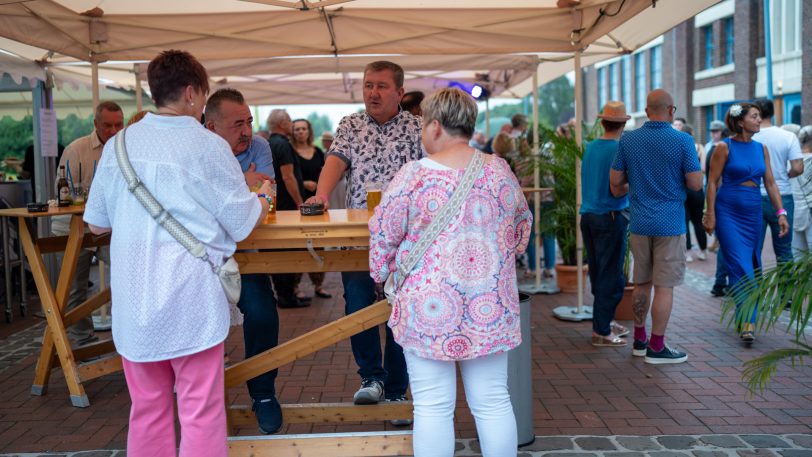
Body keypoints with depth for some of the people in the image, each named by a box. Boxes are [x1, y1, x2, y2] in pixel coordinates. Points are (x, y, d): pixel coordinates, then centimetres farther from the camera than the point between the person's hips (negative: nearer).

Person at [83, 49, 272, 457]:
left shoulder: (118, 145, 6)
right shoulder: (208, 146, -7)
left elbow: (96, 224, 14)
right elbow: (244, 224, -2)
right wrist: (263, 196, 18)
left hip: (132, 297, 5)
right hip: (188, 296, -5)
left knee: (147, 409, 16)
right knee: (200, 412, 4)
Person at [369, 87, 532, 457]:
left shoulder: (414, 175, -9)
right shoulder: (500, 170, 4)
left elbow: (383, 235, -3)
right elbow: (523, 223, 16)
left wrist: (383, 272, 14)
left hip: (431, 309, -4)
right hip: (491, 307, 4)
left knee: (433, 407, 5)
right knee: (493, 401, 13)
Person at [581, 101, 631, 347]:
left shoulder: (590, 147, 6)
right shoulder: (621, 149, -13)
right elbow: (622, 187, -17)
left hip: (588, 214, 7)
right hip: (611, 216, -7)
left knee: (598, 274, 16)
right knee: (611, 276, 0)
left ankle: (605, 320, 28)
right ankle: (601, 331, 3)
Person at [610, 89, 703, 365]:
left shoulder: (627, 140, 1)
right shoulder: (683, 142, -9)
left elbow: (615, 181, 5)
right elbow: (696, 184, -8)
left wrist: (619, 192, 27)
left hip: (640, 223, 4)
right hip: (670, 223, -4)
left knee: (642, 283, 15)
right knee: (664, 287, 2)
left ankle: (639, 340, 25)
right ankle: (656, 347, 7)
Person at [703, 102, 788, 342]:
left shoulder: (761, 149, 9)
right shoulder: (725, 147, -5)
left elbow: (770, 183, 10)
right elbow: (712, 182, -6)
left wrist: (781, 213, 3)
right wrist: (710, 214, -11)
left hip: (753, 212, 5)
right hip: (728, 212, -5)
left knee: (751, 265, 9)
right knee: (740, 266, -11)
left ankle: (745, 318, 20)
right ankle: (748, 321, -11)